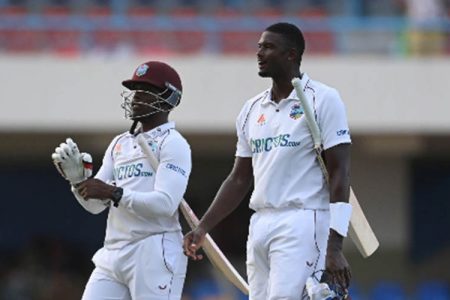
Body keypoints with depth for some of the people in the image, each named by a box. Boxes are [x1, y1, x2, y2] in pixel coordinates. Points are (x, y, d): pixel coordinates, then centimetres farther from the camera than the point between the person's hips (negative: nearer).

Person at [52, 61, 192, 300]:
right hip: (113, 254, 7)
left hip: (155, 254, -7)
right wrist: (78, 179, -2)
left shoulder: (172, 144, -4)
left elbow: (165, 204, -17)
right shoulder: (120, 144, 19)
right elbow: (95, 205, 17)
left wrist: (113, 193, -20)